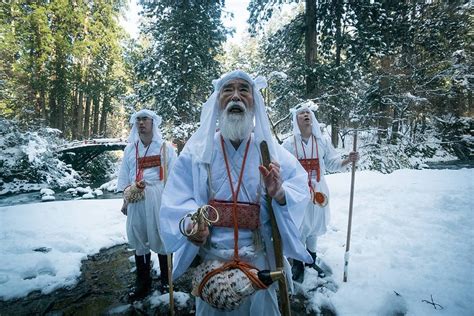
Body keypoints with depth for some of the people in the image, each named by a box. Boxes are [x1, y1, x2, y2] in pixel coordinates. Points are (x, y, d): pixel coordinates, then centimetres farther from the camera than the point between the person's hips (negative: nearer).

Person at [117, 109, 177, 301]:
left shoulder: (166, 148, 1)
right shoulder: (130, 149, 11)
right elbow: (124, 177, 14)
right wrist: (126, 198, 11)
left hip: (159, 199, -3)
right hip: (136, 200, 3)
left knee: (162, 238, 5)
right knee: (139, 239, 10)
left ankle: (166, 280, 24)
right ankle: (142, 283, 26)